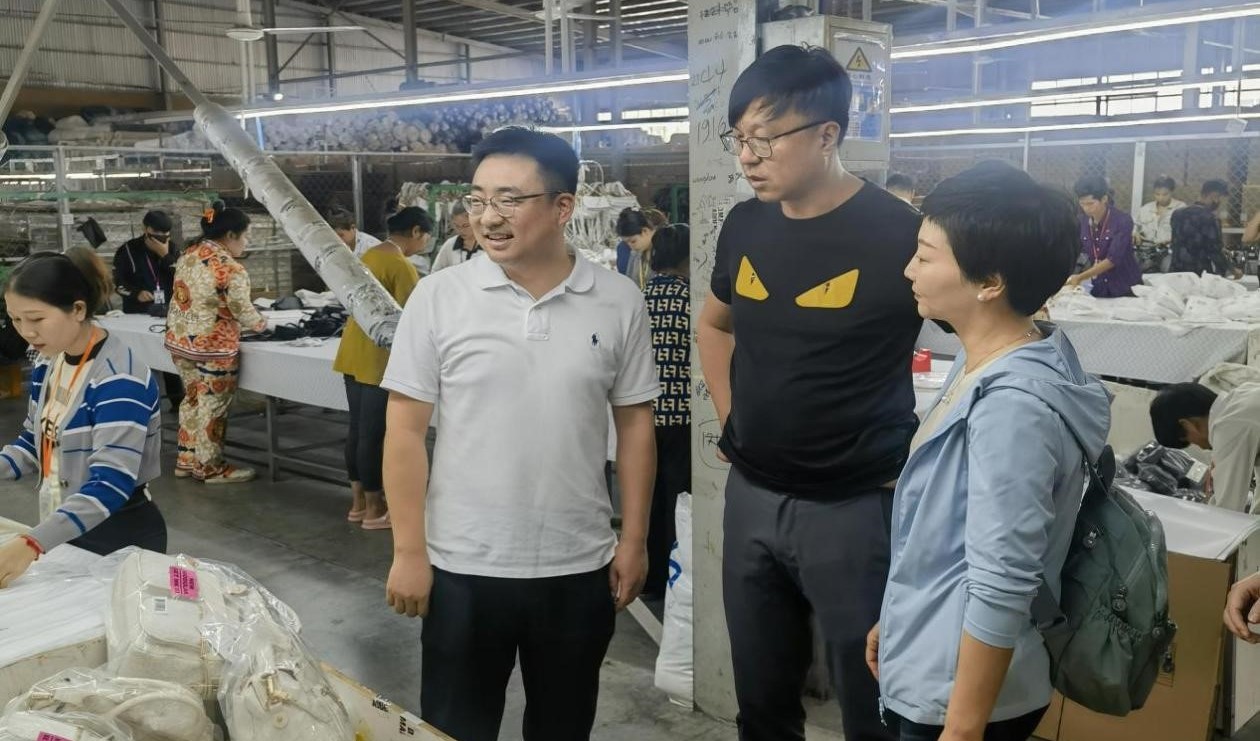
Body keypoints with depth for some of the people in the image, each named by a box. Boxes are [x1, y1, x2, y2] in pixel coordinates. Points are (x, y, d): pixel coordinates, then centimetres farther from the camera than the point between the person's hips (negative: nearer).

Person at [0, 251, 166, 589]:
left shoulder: (119, 379, -25)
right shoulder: (48, 363, 1)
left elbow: (110, 485, -31)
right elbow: (35, 441, 13)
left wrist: (32, 544, -41)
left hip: (120, 539, -8)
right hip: (65, 533, 8)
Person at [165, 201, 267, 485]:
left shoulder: (188, 256, 6)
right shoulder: (230, 269, -19)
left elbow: (184, 299, 13)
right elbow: (243, 312, -13)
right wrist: (262, 324, 6)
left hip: (180, 341, 8)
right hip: (212, 347, -8)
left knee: (192, 399, 19)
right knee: (212, 406, 5)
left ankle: (186, 461, 28)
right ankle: (210, 468, 16)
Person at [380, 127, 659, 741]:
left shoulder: (619, 302, -3)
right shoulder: (438, 297, -7)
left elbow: (635, 425, 4)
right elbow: (405, 430, -5)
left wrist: (634, 539, 3)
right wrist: (409, 552, -7)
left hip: (579, 567, 1)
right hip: (463, 567, -1)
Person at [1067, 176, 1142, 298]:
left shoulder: (1123, 221, -17)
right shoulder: (1082, 221, -2)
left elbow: (1113, 259, -25)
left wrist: (1080, 277, -31)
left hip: (1125, 288, -4)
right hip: (1099, 287, 4)